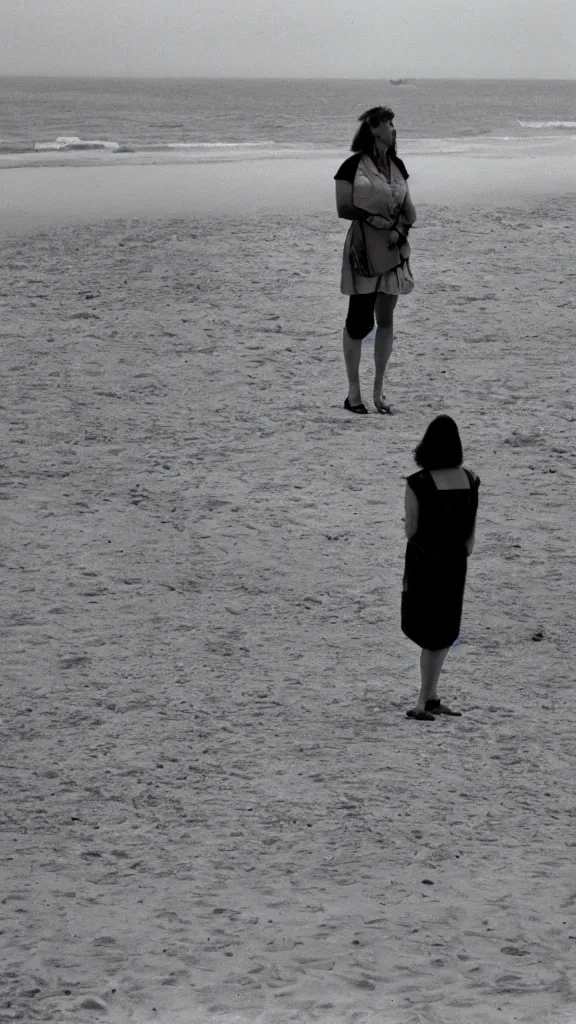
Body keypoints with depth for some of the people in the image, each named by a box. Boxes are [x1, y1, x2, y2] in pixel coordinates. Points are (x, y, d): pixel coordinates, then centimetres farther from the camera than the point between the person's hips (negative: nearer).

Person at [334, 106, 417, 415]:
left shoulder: (397, 166, 13)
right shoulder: (354, 166, -5)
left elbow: (409, 210, 16)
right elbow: (343, 209, -8)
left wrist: (403, 221, -5)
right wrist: (372, 216, -16)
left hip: (394, 249, 6)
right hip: (364, 250, -5)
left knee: (386, 321, 6)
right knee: (359, 322, -3)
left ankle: (378, 391, 13)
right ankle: (353, 390, 7)